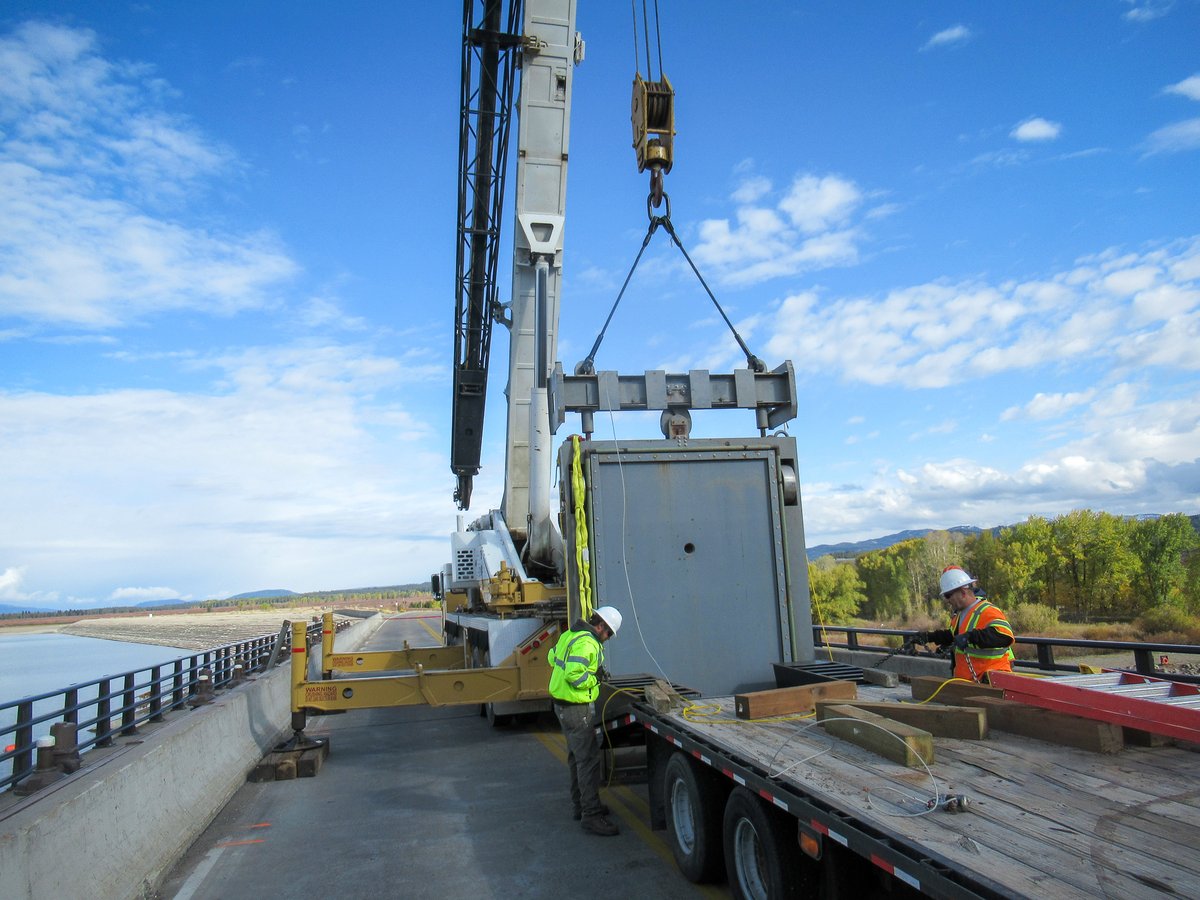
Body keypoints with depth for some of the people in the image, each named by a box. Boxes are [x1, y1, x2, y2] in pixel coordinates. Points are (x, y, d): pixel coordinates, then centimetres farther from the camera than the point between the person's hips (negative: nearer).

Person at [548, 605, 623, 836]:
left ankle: (581, 804, 32)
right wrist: (595, 678, -15)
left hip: (563, 704, 11)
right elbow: (574, 674, -31)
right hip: (577, 708, -11)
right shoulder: (587, 643, -23)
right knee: (590, 759, -6)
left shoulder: (569, 635, 9)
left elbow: (553, 657, 21)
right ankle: (591, 815, -3)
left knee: (577, 755, 20)